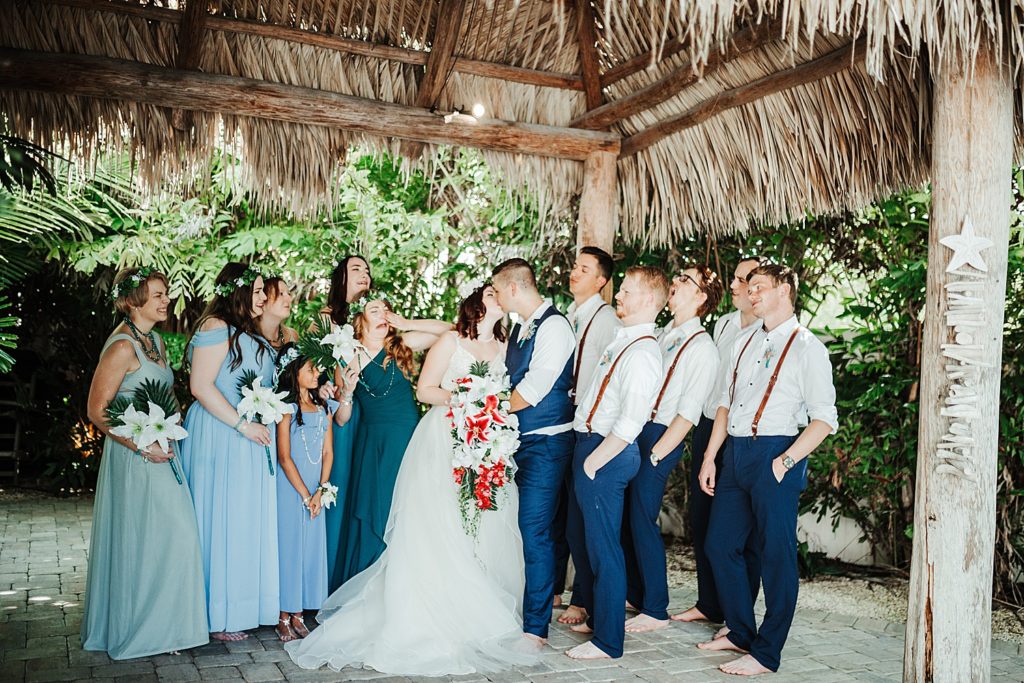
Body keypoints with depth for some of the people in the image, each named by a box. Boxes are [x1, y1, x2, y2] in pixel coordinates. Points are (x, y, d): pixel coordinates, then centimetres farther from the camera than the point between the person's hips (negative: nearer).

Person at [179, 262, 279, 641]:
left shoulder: (248, 333, 18)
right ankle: (216, 617, 7)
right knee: (222, 520, -3)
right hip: (220, 437, -9)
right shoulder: (216, 327, -11)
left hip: (249, 439, 9)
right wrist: (243, 424, -19)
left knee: (245, 521, 12)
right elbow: (201, 386, -19)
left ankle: (236, 606, 21)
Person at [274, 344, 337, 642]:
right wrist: (305, 495, -10)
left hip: (316, 489, 5)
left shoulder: (324, 406, 9)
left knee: (312, 547, 6)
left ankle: (297, 614, 16)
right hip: (291, 487, -5)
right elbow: (284, 457, -10)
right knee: (289, 546, -1)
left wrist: (320, 491, -2)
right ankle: (283, 617, 8)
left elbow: (328, 452, 8)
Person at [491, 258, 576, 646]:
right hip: (518, 439, 9)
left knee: (534, 531, -5)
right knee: (524, 527, 13)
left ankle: (536, 627, 4)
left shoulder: (553, 326, -14)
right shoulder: (521, 326, 14)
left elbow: (532, 391, -19)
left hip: (545, 443, -8)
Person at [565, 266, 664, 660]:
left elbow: (629, 424, -24)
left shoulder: (642, 353, -19)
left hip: (607, 453, -10)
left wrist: (593, 462, -19)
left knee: (603, 547, 1)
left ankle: (608, 641, 16)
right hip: (589, 444, 10)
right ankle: (596, 617, 38)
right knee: (580, 537, 21)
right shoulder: (622, 340, 11)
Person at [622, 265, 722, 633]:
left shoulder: (702, 348, -9)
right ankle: (633, 595, 29)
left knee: (641, 522, -3)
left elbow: (687, 414, -14)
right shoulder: (661, 336, 15)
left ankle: (655, 610, 13)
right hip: (631, 431, 8)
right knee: (623, 519, 12)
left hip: (660, 437, -7)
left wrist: (654, 454, -15)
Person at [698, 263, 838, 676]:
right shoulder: (744, 344, 16)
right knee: (720, 545, 12)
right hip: (735, 453, 8)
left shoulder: (807, 348, -5)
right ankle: (740, 633, 29)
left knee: (776, 555, 0)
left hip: (774, 456, -7)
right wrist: (709, 457, 12)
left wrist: (785, 461, -18)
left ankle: (766, 654, 12)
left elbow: (824, 419, -10)